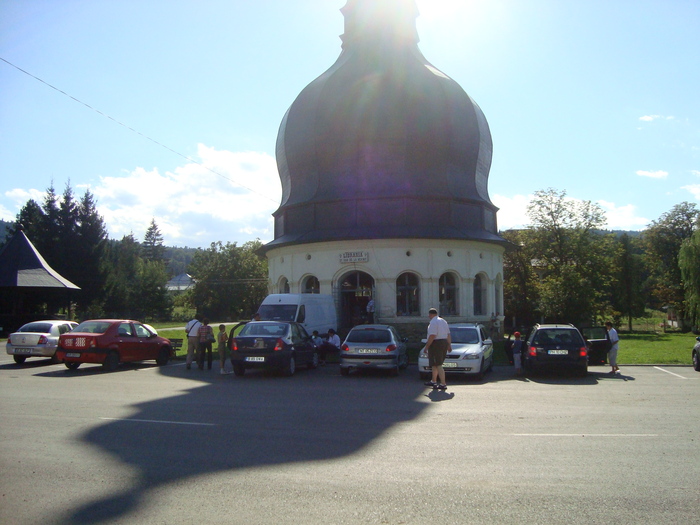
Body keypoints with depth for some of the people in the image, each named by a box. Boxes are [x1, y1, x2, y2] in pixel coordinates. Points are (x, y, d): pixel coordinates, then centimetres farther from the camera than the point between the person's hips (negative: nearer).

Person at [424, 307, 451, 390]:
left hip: (436, 343, -10)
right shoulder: (443, 321, 15)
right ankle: (433, 381, 29)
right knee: (435, 364, 20)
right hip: (444, 343, 10)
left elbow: (432, 336, -22)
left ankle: (443, 384, -9)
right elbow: (448, 334, 16)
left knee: (438, 365, -7)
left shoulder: (433, 322, -14)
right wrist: (449, 345, 20)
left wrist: (427, 346, -17)